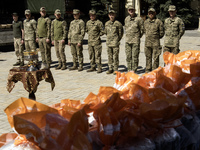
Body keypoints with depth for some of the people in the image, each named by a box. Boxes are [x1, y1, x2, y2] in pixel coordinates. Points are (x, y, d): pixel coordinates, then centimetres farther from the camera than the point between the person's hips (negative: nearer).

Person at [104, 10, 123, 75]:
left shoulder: (118, 23, -6)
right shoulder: (106, 23, 9)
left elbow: (121, 33, 1)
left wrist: (117, 40, 7)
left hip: (115, 43, -5)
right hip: (108, 43, 5)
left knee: (115, 57, -2)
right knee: (110, 56, 9)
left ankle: (115, 69, 6)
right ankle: (110, 69, 17)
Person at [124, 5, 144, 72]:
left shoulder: (139, 19, -4)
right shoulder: (126, 19, 10)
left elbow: (142, 30, 4)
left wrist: (137, 37, 10)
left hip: (135, 41, -4)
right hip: (127, 41, 5)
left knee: (135, 57, -3)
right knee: (128, 57, 7)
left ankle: (134, 71, 4)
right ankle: (129, 70, 16)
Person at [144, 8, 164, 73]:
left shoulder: (158, 22, -4)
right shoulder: (146, 22, 11)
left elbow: (161, 33, 0)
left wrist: (156, 38, 7)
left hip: (156, 43, -4)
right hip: (147, 43, 4)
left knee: (156, 58, -2)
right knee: (148, 57, 10)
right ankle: (148, 71, 18)